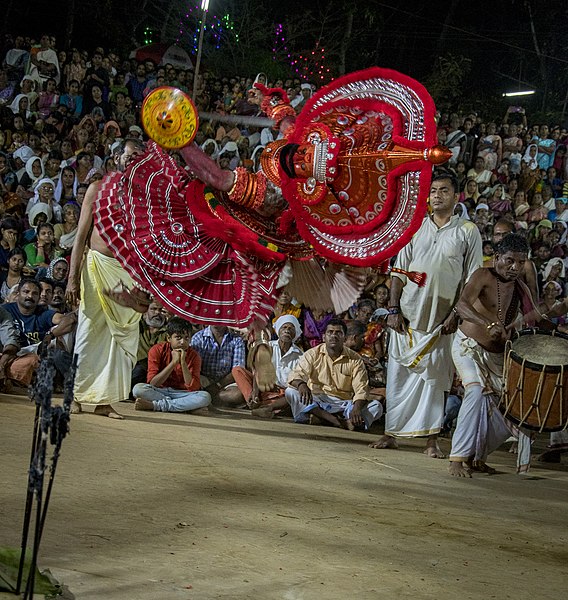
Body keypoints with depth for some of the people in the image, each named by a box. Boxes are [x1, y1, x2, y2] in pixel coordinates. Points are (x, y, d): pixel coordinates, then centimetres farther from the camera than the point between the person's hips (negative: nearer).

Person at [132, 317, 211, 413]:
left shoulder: (194, 356, -3)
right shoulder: (157, 350, -6)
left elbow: (192, 388, -12)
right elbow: (152, 383, -14)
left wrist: (183, 362, -20)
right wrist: (173, 362, -20)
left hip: (181, 394, 1)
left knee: (205, 397, -30)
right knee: (138, 389, -31)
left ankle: (154, 405, -31)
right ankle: (181, 406, -26)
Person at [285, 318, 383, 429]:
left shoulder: (355, 359, 3)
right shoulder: (313, 354, 4)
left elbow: (361, 389, -6)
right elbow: (295, 375, -9)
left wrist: (356, 409, -28)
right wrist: (301, 385, -35)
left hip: (343, 405, 0)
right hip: (315, 402, 0)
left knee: (376, 407, -23)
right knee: (290, 392, -28)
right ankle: (336, 421, -40)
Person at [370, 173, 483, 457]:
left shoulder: (467, 231, 3)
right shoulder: (417, 228, 9)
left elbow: (471, 279, 0)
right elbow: (400, 271, 9)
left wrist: (456, 314, -8)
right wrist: (393, 309, 0)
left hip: (442, 319, -2)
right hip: (408, 315, 2)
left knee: (435, 377, 1)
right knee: (398, 374, 2)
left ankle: (431, 439, 6)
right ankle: (391, 433, 9)